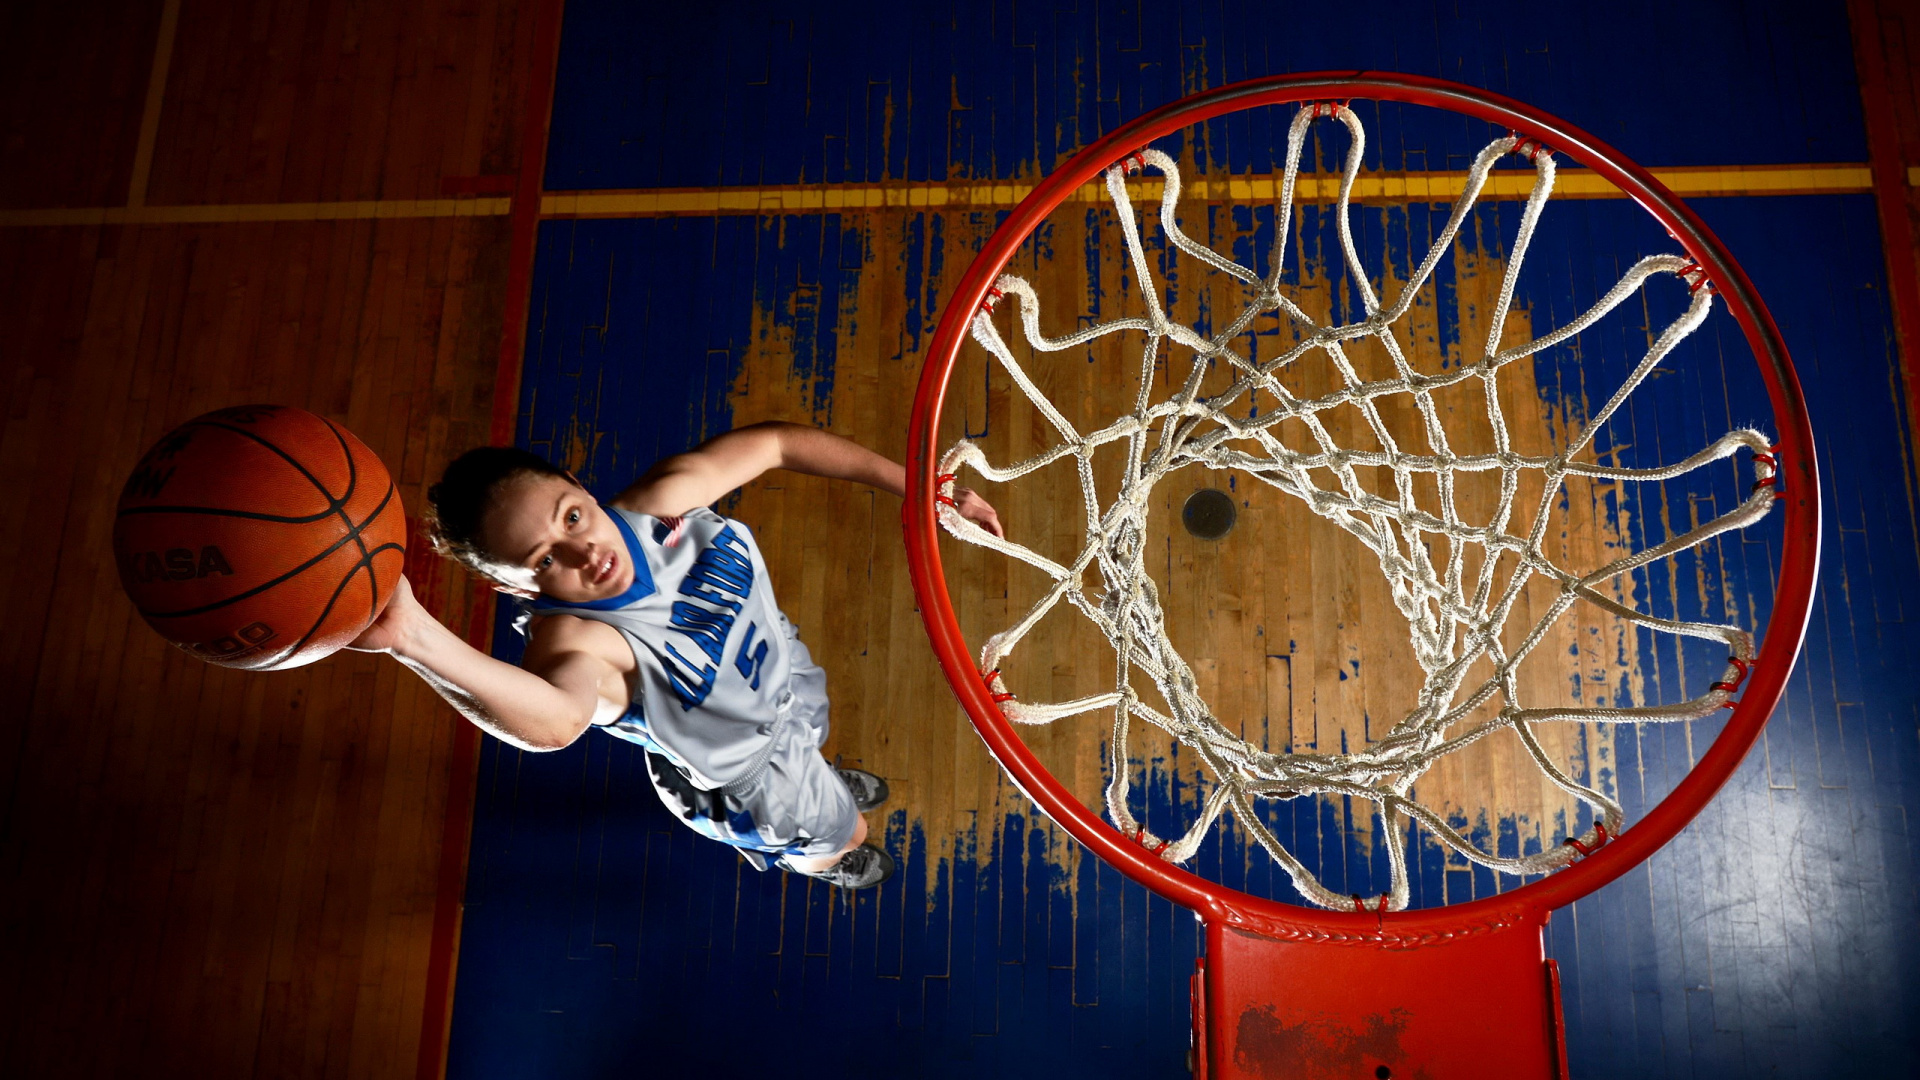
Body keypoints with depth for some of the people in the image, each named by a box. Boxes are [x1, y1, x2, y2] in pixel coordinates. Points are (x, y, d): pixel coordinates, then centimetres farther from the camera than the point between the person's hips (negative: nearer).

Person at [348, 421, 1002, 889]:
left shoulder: (663, 500, -32)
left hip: (789, 677, 4)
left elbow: (774, 444, -17)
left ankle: (827, 782, 80)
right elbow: (556, 720, -72)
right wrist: (414, 638, -90)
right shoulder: (573, 642, -46)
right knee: (840, 834, 26)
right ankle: (827, 860, 67)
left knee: (812, 757, 40)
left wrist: (912, 487, -16)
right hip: (751, 775, -4)